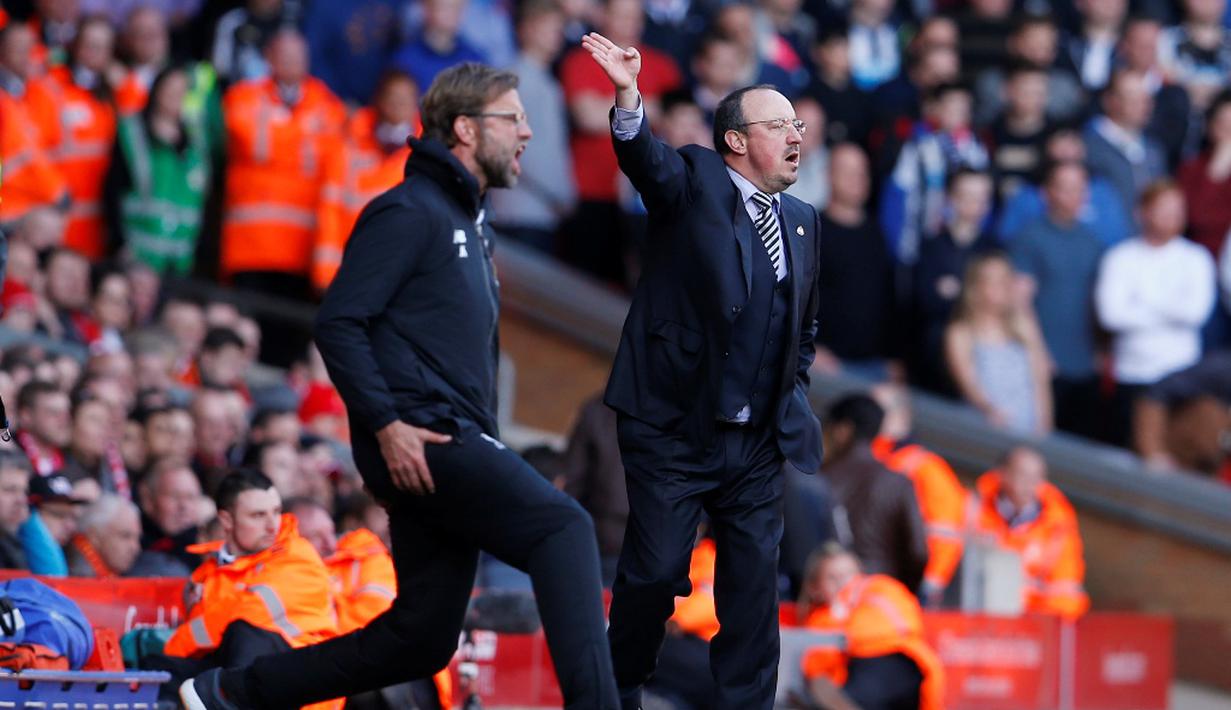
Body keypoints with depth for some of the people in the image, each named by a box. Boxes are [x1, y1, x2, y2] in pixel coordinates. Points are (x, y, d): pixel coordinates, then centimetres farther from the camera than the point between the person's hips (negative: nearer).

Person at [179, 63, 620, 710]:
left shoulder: (466, 223, 25)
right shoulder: (409, 213, -5)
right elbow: (337, 322, -13)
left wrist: (487, 448, 19)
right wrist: (385, 424, -20)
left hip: (455, 447, 10)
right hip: (417, 440, -10)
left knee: (419, 640, 7)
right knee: (563, 527, -24)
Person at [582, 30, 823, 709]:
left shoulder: (802, 221, 13)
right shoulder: (693, 183, -2)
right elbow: (646, 159, -24)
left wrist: (795, 393, 13)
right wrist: (628, 97, -43)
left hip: (759, 442, 5)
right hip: (674, 430, -5)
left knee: (754, 585, 3)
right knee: (654, 574, -2)